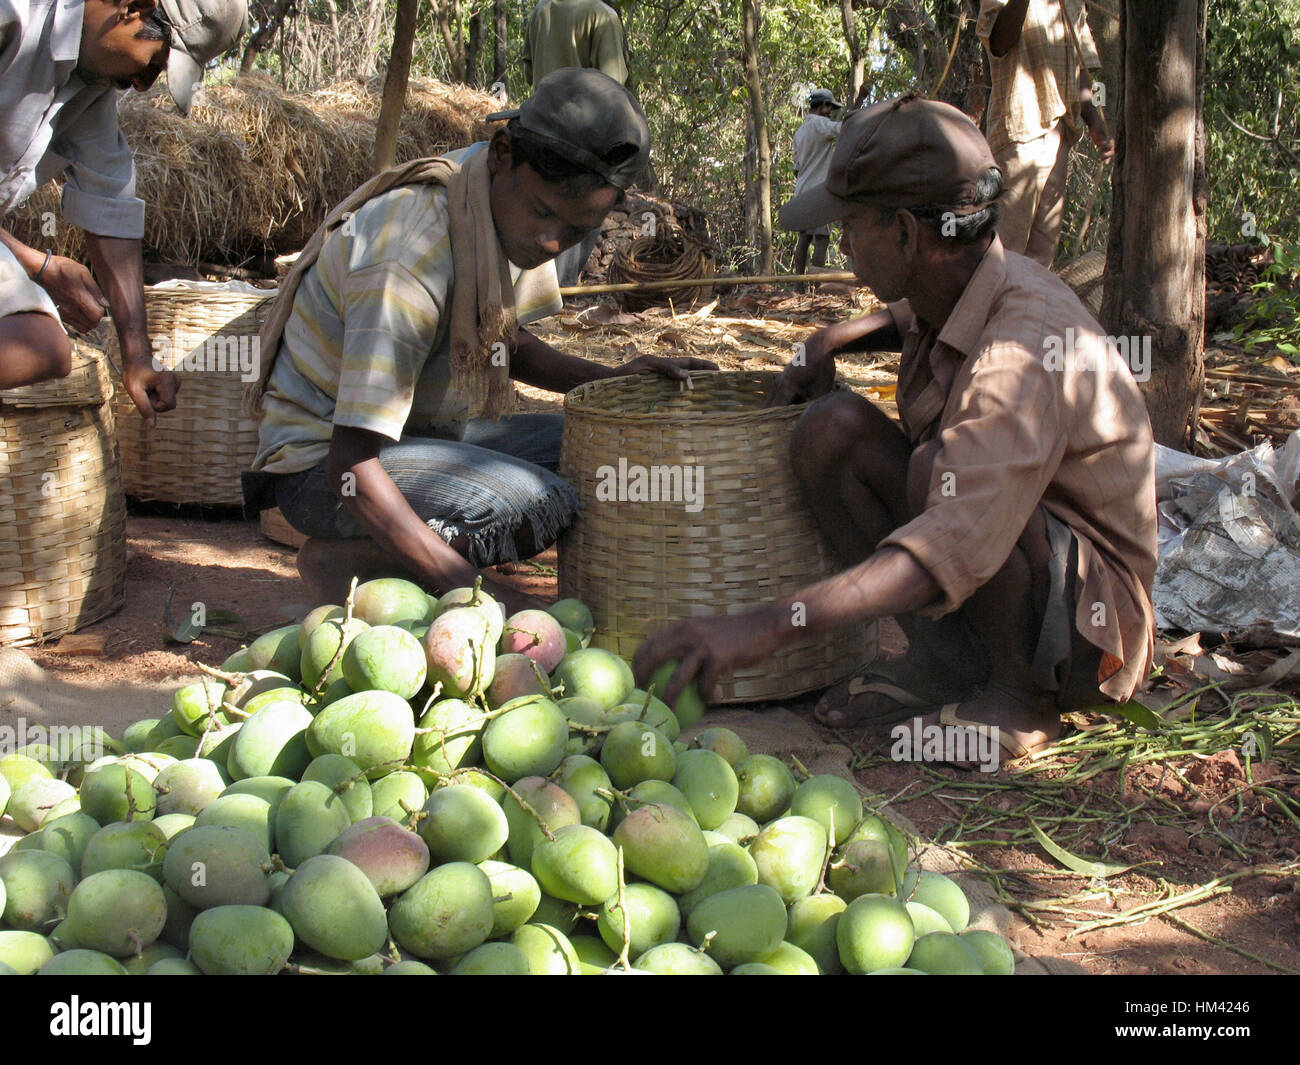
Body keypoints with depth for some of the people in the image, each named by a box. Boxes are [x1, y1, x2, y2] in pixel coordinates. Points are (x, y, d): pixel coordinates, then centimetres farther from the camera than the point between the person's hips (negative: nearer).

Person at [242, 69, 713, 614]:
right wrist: (468, 588, -38)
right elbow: (350, 467, -33)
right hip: (318, 460, -9)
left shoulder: (515, 210, -4)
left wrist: (608, 379, -3)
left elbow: (503, 342, 15)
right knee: (542, 506, -28)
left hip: (428, 431, 9)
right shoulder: (412, 255, -31)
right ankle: (342, 559, -11)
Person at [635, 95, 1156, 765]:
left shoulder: (1027, 347, -30)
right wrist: (829, 342, 6)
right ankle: (943, 658, -5)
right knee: (833, 428, -10)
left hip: (1089, 618, -8)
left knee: (938, 461, -35)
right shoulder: (947, 291, -2)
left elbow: (954, 549, -42)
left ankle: (1022, 694, -12)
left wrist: (770, 626, -50)